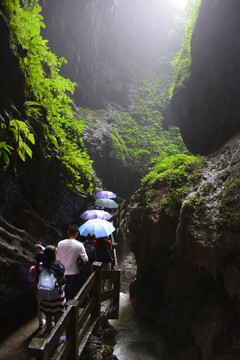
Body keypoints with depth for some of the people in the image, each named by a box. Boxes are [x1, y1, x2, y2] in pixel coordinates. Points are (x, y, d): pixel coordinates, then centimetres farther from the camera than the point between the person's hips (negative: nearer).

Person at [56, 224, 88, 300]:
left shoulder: (60, 243, -9)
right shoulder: (79, 245, -16)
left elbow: (57, 259, -1)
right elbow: (85, 260, -15)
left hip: (62, 273, 3)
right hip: (74, 273, -2)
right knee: (74, 294, 14)